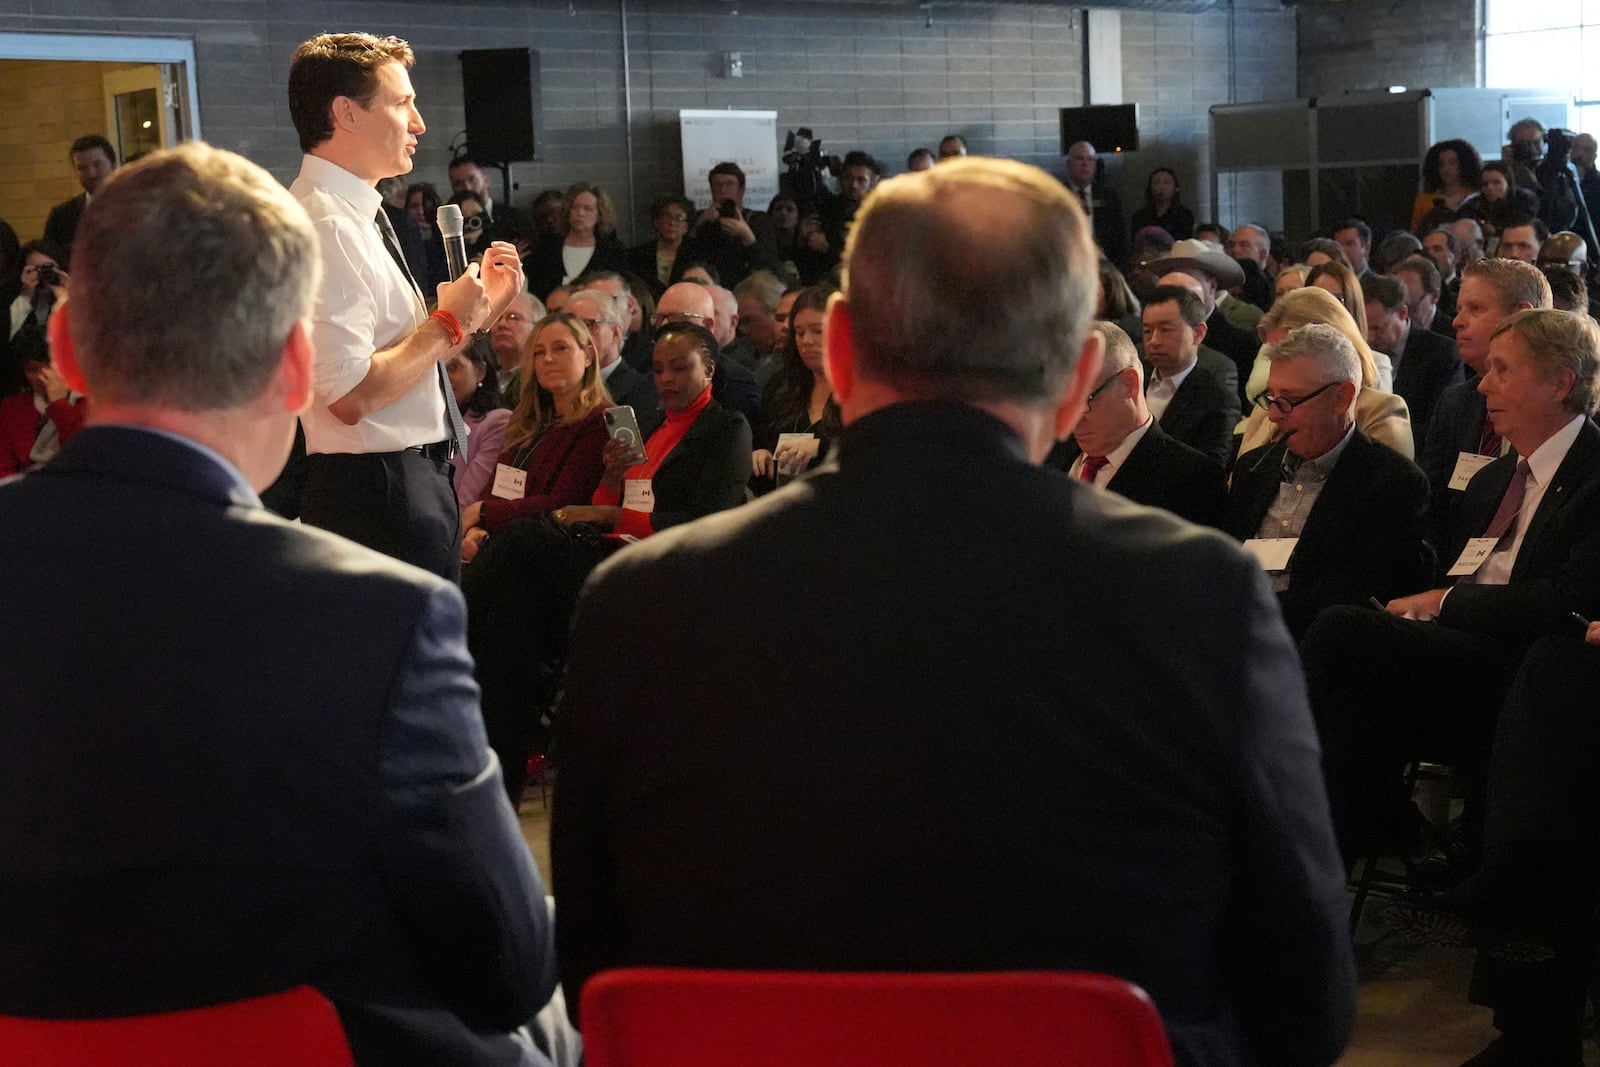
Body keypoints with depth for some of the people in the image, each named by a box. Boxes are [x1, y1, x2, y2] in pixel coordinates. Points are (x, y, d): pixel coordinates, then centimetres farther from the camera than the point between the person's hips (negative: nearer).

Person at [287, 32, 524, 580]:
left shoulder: (356, 217, 14)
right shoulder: (326, 225, -18)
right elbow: (352, 394, -25)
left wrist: (481, 306, 8)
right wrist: (449, 323, -14)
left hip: (414, 479, 10)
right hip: (378, 492, -10)